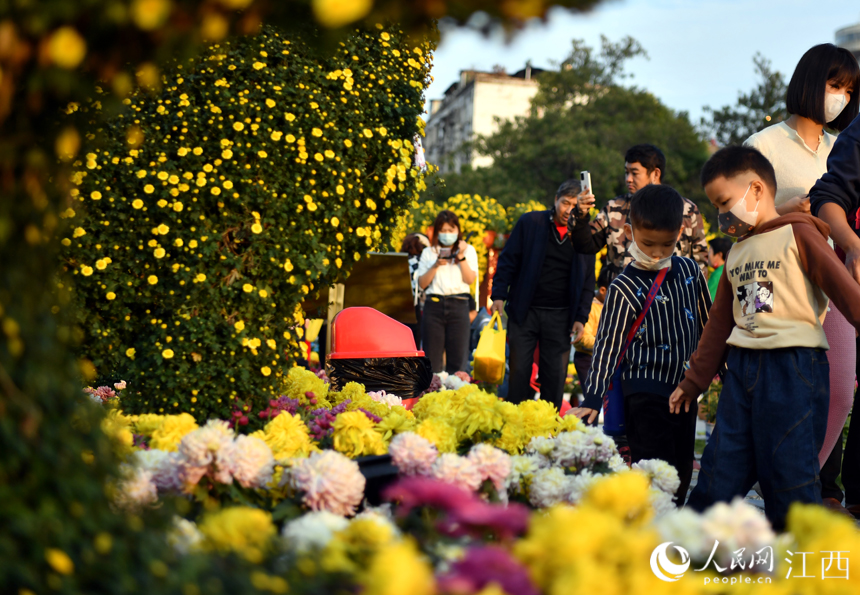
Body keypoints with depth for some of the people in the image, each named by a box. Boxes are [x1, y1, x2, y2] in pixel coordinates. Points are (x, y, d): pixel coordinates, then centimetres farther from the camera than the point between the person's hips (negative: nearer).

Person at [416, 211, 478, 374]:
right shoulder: (428, 252, 13)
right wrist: (436, 266, -7)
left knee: (457, 356, -3)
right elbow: (422, 283, 5)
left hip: (458, 304, -1)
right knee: (432, 355, -1)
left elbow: (470, 279, -1)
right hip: (434, 304, 1)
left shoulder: (468, 250, 12)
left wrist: (461, 257, -8)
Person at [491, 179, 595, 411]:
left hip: (560, 317, 1)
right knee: (519, 371, 2)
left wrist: (581, 317, 4)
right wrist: (499, 295, -6)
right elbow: (508, 261, 3)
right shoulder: (530, 222, 0)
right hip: (525, 311, -1)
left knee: (555, 376, 4)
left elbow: (588, 281, 11)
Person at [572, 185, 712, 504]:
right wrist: (592, 398, -14)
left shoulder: (690, 270, 5)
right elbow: (608, 344, -8)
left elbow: (707, 324, 17)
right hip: (646, 393, -6)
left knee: (682, 472, 11)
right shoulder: (625, 289, -10)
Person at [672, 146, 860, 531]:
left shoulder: (797, 234, -2)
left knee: (789, 472, -3)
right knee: (719, 472, 7)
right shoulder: (736, 253, 18)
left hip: (793, 366, -6)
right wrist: (693, 382, 24)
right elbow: (720, 323, 23)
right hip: (742, 367, 6)